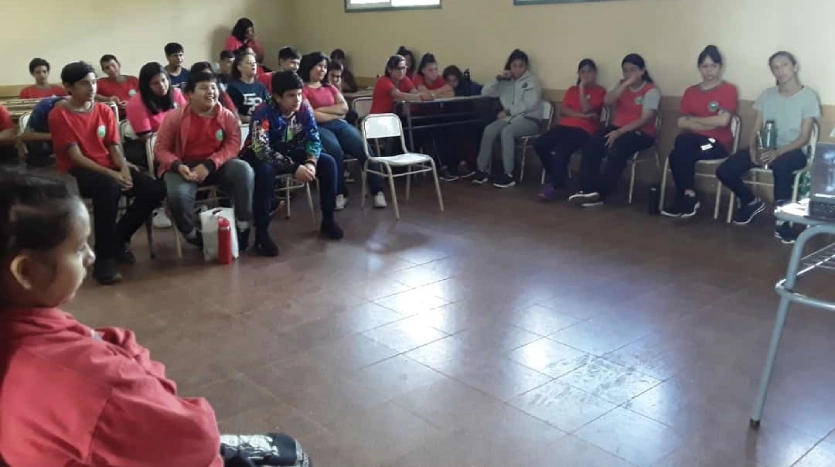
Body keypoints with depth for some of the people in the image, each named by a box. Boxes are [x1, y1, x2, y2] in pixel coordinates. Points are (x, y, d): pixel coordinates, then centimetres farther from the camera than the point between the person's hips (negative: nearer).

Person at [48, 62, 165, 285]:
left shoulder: (104, 110, 8)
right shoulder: (59, 115, -8)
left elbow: (114, 147, 6)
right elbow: (76, 157, -14)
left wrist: (124, 169, -16)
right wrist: (111, 174, -24)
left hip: (109, 167, 6)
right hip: (77, 172, -6)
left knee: (155, 190, -15)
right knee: (108, 186, -40)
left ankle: (118, 239, 6)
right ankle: (104, 258, -29)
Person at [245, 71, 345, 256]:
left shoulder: (304, 108, -13)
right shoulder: (263, 113, -28)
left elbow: (314, 138, -10)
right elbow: (262, 150, -38)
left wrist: (311, 162, -30)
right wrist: (294, 168, -43)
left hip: (292, 153, 5)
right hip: (263, 157, -5)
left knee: (328, 162, -13)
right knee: (265, 171, -39)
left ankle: (328, 220, 1)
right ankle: (261, 233, -29)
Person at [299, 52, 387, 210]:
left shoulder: (330, 87, 27)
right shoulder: (301, 89, 6)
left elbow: (344, 108, 12)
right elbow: (310, 116, -6)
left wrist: (321, 109, 0)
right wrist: (335, 115, 2)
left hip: (340, 124, 5)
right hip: (318, 128, -5)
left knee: (363, 147, -23)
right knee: (335, 150, -37)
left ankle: (377, 190, -23)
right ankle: (340, 193, -27)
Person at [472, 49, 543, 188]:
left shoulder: (532, 81, 1)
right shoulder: (505, 82, 13)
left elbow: (530, 104, -13)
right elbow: (485, 93, 10)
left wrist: (507, 111, -12)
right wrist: (497, 78, -4)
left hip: (529, 119, -5)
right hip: (509, 118, 5)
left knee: (506, 132, -34)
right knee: (488, 130, -25)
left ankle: (509, 175, -33)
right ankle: (483, 170, -20)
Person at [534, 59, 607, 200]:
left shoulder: (600, 91, 8)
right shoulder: (572, 90, 23)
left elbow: (586, 109, -7)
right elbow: (563, 110, 8)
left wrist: (582, 88, -4)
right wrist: (581, 115, -6)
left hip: (584, 129, -5)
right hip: (564, 126, 5)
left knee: (561, 149, -35)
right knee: (540, 144, -21)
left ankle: (553, 184, -26)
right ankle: (558, 177, -5)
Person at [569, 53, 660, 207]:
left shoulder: (651, 90, -6)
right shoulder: (621, 85, 12)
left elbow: (645, 119, -15)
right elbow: (607, 101, -7)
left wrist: (620, 132, -23)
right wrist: (626, 84, -16)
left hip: (641, 132, -5)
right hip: (617, 128, 5)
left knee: (616, 150, -35)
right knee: (590, 146, -23)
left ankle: (600, 194, -28)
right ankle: (587, 189, -24)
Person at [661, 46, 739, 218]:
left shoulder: (729, 89, 0)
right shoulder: (691, 91, 13)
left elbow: (722, 121, -13)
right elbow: (681, 123, 2)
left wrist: (694, 119, -3)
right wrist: (709, 123, -10)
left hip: (718, 143, -4)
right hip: (694, 142, 4)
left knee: (679, 150, -31)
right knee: (679, 154, -31)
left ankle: (685, 196, -16)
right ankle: (688, 197, -17)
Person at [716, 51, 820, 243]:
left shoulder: (808, 97, -3)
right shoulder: (767, 95, 10)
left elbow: (804, 138, -9)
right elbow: (756, 130, 8)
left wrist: (777, 152, -27)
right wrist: (753, 149, -14)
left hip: (793, 150, -5)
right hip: (764, 147, 5)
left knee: (781, 166, -43)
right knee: (724, 171, -18)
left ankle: (781, 220, -25)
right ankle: (751, 202, 12)